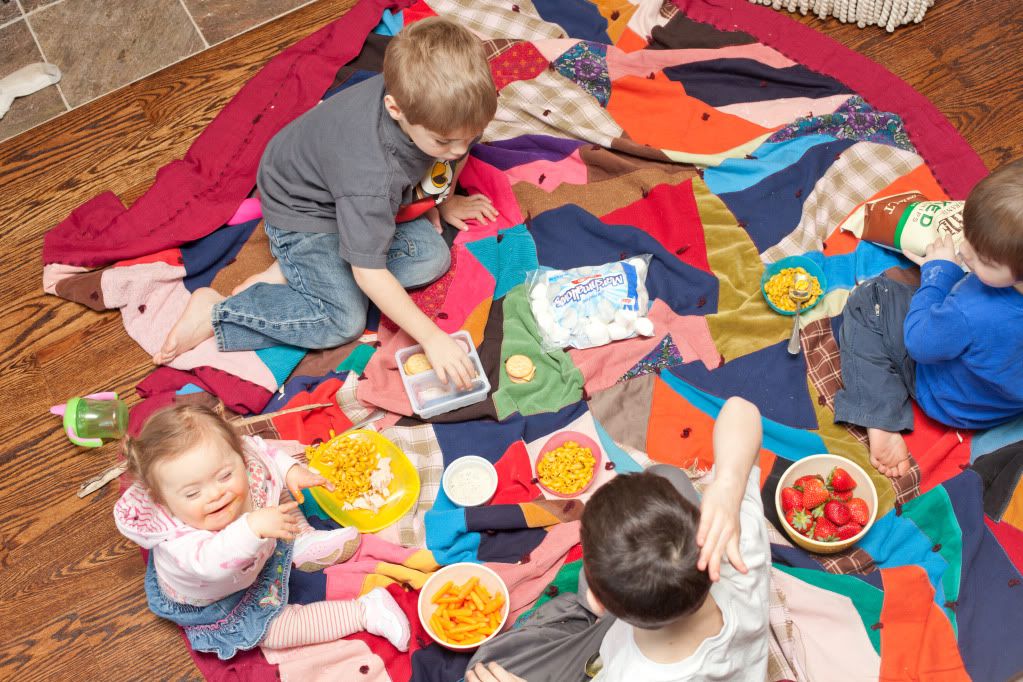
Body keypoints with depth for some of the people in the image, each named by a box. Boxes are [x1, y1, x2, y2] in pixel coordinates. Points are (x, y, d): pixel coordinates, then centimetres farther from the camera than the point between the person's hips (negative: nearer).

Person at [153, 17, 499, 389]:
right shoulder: (371, 174, -44)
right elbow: (369, 274, -36)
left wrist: (444, 200, 11)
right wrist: (432, 337, -32)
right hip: (301, 211, -8)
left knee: (432, 257, -6)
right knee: (344, 322, -15)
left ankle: (286, 276, -3)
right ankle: (214, 313, -2)